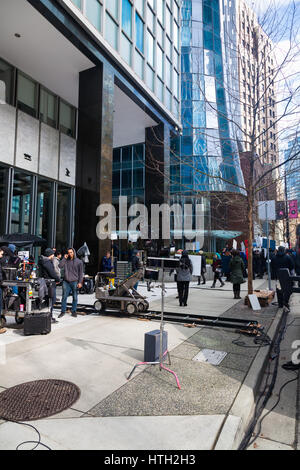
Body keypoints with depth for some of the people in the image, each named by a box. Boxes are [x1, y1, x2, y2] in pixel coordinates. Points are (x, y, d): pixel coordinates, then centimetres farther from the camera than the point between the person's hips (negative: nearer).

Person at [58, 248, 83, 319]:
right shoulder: (66, 260, 9)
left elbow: (81, 273, 2)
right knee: (64, 297, 2)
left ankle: (74, 311, 16)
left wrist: (80, 282, -5)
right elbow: (60, 266, -5)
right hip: (66, 282, 1)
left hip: (74, 282, -1)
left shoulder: (79, 262, 3)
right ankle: (63, 311, 13)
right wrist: (64, 258, -6)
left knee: (75, 297, 4)